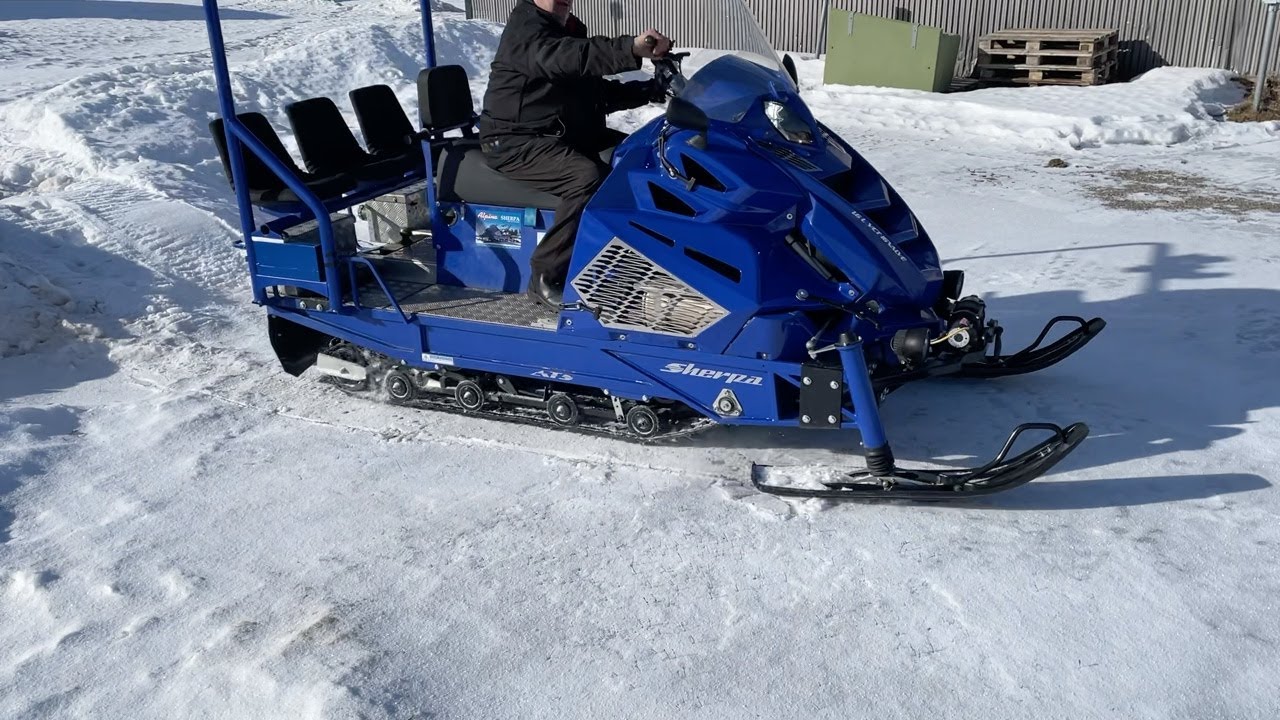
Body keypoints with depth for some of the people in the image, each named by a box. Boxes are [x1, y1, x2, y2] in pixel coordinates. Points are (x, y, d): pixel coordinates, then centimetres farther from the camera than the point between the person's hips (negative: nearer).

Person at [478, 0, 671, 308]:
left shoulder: (569, 30, 18)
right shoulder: (526, 26, -13)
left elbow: (599, 92, 20)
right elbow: (561, 59, -36)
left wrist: (651, 90, 4)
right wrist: (629, 49, -49)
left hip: (569, 135, 10)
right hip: (517, 142, -10)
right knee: (590, 178, -33)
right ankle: (545, 277, -25)